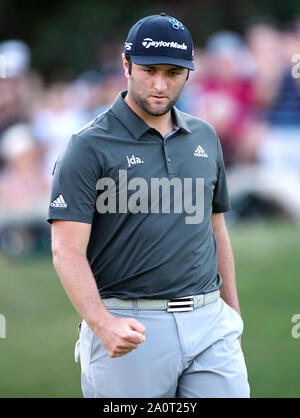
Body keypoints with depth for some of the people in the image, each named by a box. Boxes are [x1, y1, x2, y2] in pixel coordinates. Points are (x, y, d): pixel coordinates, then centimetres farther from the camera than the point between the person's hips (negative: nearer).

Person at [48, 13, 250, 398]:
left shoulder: (205, 138, 12)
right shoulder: (89, 147, -6)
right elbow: (68, 250, -12)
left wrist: (232, 315, 18)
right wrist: (103, 323, -27)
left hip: (208, 323, 4)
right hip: (130, 330, -4)